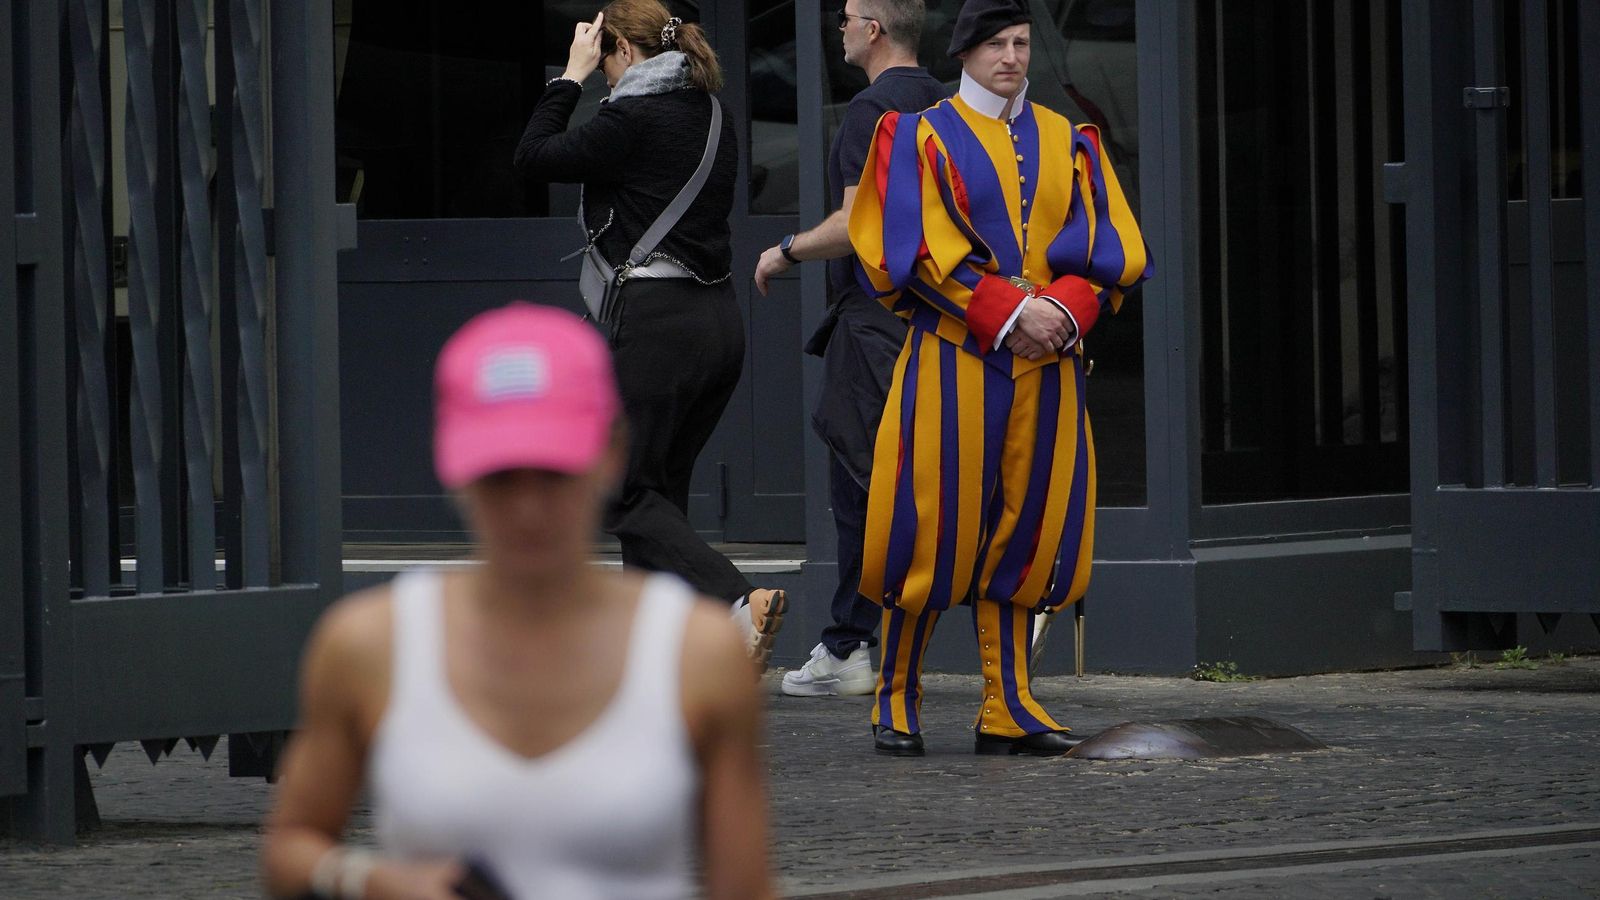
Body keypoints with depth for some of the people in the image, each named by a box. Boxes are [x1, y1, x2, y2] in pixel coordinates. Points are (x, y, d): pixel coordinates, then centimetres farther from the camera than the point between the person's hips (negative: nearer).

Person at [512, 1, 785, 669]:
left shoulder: (633, 120, -13)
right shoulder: (713, 118, 12)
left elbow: (534, 155, -3)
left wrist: (573, 75, 6)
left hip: (658, 321, -8)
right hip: (719, 318, 8)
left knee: (626, 494, -3)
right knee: (663, 490, 14)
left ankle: (739, 605, -21)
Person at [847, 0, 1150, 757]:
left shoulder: (1069, 144, 14)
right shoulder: (922, 139, 3)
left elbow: (1111, 247, 8)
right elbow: (916, 248, -7)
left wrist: (1064, 310, -11)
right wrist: (1009, 313, -16)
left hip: (1047, 364, 4)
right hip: (953, 360, -4)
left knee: (1025, 531, 2)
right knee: (935, 529, -5)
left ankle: (1008, 707, 4)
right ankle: (896, 699, 6)